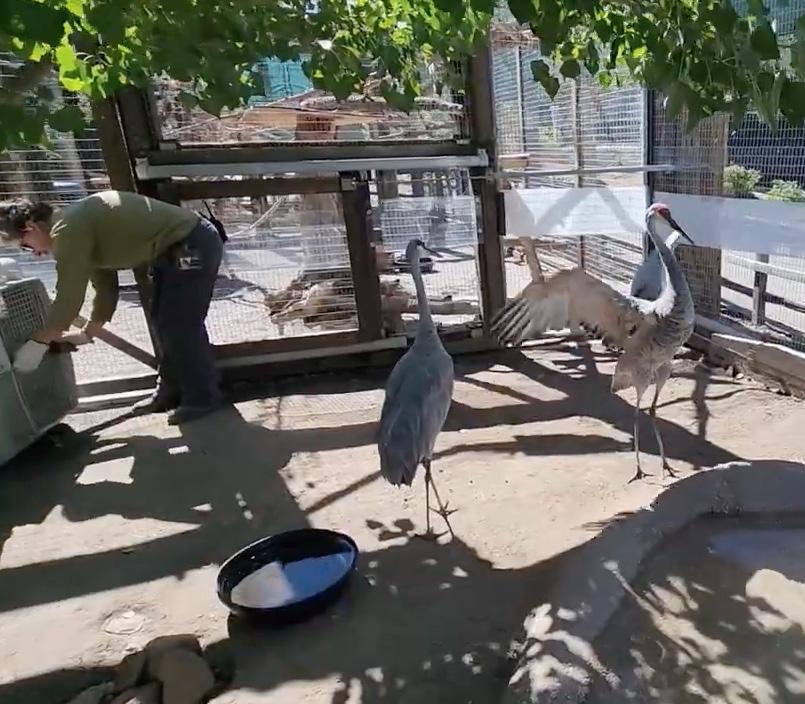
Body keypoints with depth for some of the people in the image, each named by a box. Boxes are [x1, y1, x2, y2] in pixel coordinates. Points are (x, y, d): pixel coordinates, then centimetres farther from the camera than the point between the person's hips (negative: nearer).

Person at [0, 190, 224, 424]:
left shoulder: (67, 230, -16)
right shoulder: (78, 227, 15)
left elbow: (69, 295, -14)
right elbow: (105, 284, 22)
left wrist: (37, 343, -3)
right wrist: (92, 329, 27)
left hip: (193, 246, -11)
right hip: (177, 249, 11)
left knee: (181, 328, -3)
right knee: (166, 325, 16)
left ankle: (203, 398, 10)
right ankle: (170, 392, 28)